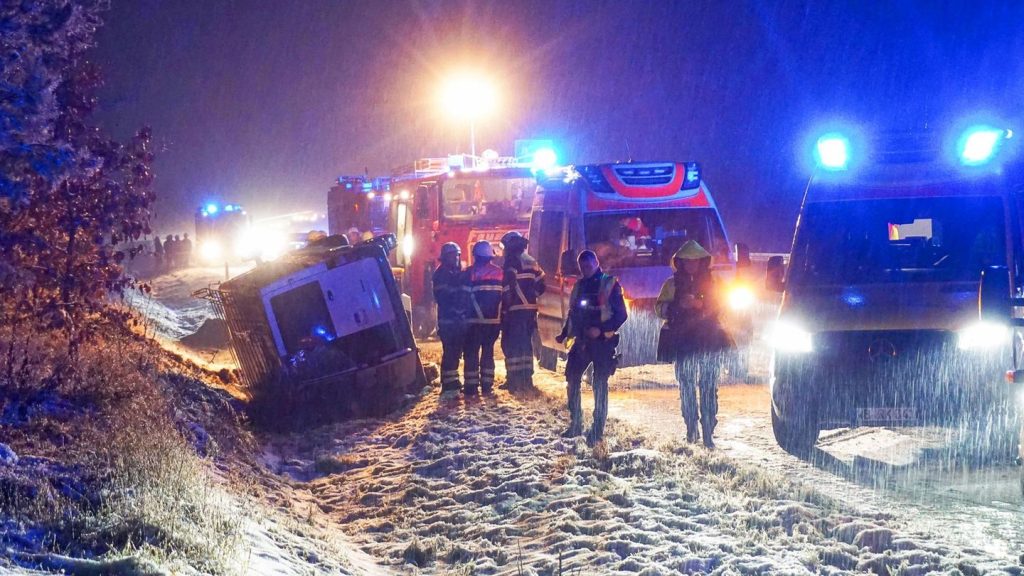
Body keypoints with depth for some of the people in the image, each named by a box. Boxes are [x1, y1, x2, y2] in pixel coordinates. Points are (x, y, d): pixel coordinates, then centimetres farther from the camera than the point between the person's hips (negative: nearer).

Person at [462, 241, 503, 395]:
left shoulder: (470, 273, -7)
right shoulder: (499, 272, 5)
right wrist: (501, 317, 12)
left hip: (475, 320, -3)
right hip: (494, 319, 4)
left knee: (471, 352, 2)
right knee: (488, 351, 12)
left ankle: (471, 385, -2)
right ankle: (486, 384, 10)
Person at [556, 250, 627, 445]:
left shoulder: (610, 284, -4)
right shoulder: (579, 286, 14)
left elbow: (621, 314, -8)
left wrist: (601, 329, -20)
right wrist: (564, 334, 8)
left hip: (602, 341, -6)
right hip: (582, 341, 6)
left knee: (600, 386, -5)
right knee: (572, 381, 4)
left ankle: (597, 430, 0)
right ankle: (575, 424, 14)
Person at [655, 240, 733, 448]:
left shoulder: (712, 282, 10)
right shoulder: (672, 284, 11)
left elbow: (720, 306, 1)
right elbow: (660, 308, 6)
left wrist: (701, 304, -16)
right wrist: (677, 305, -12)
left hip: (709, 339, -1)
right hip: (683, 340, 1)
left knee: (709, 386, -7)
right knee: (686, 385, 2)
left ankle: (708, 432, -7)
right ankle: (691, 429, 11)